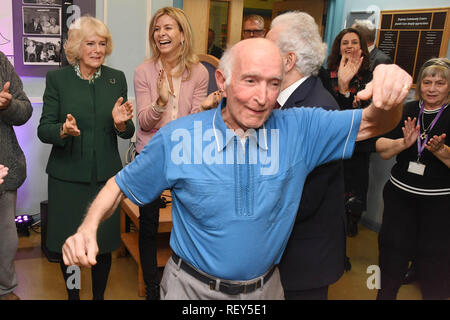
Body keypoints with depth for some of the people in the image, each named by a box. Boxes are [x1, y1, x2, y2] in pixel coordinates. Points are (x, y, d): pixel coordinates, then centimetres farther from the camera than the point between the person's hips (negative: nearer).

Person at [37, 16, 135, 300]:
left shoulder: (117, 78, 4)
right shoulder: (57, 78, -2)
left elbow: (128, 132, 6)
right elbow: (43, 130, -3)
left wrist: (121, 123, -17)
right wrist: (63, 130, -24)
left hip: (106, 175, 1)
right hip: (67, 175, -1)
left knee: (104, 244, 8)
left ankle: (99, 296, 32)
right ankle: (73, 295, 35)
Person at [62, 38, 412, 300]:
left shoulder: (298, 129, -12)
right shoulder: (177, 136, -15)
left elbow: (373, 124, -11)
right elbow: (120, 186, -5)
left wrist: (390, 95, -34)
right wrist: (89, 228, -24)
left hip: (265, 288, 2)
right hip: (192, 288, -2)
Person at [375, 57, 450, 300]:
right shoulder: (407, 111, 2)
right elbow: (382, 150, -2)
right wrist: (404, 143, -19)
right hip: (400, 195, 3)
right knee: (392, 250, 12)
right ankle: (385, 293, 34)